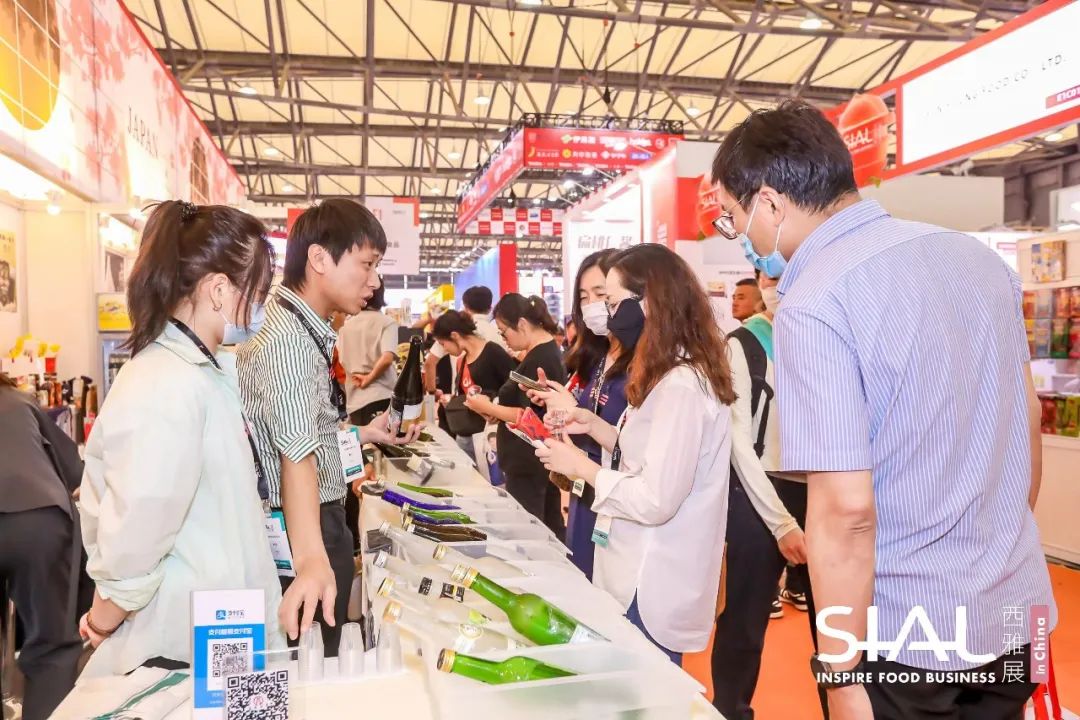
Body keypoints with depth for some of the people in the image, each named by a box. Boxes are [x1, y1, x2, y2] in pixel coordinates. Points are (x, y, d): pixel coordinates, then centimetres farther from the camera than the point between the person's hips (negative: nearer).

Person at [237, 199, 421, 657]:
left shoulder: (304, 328, 9)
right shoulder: (287, 337, -23)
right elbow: (297, 455, -37)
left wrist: (364, 434, 14)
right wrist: (311, 559, -47)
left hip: (321, 521, 10)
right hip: (305, 533, -10)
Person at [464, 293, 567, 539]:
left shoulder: (539, 359, -20)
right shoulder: (549, 351, 12)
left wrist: (489, 408, -12)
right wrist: (497, 411, 9)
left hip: (528, 464, -10)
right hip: (542, 459, 10)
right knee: (550, 527, 17)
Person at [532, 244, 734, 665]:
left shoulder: (681, 386, -24)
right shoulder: (672, 376, 9)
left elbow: (655, 501, -26)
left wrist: (580, 465, -14)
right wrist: (591, 423, 2)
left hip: (652, 587, -9)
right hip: (639, 573, 9)